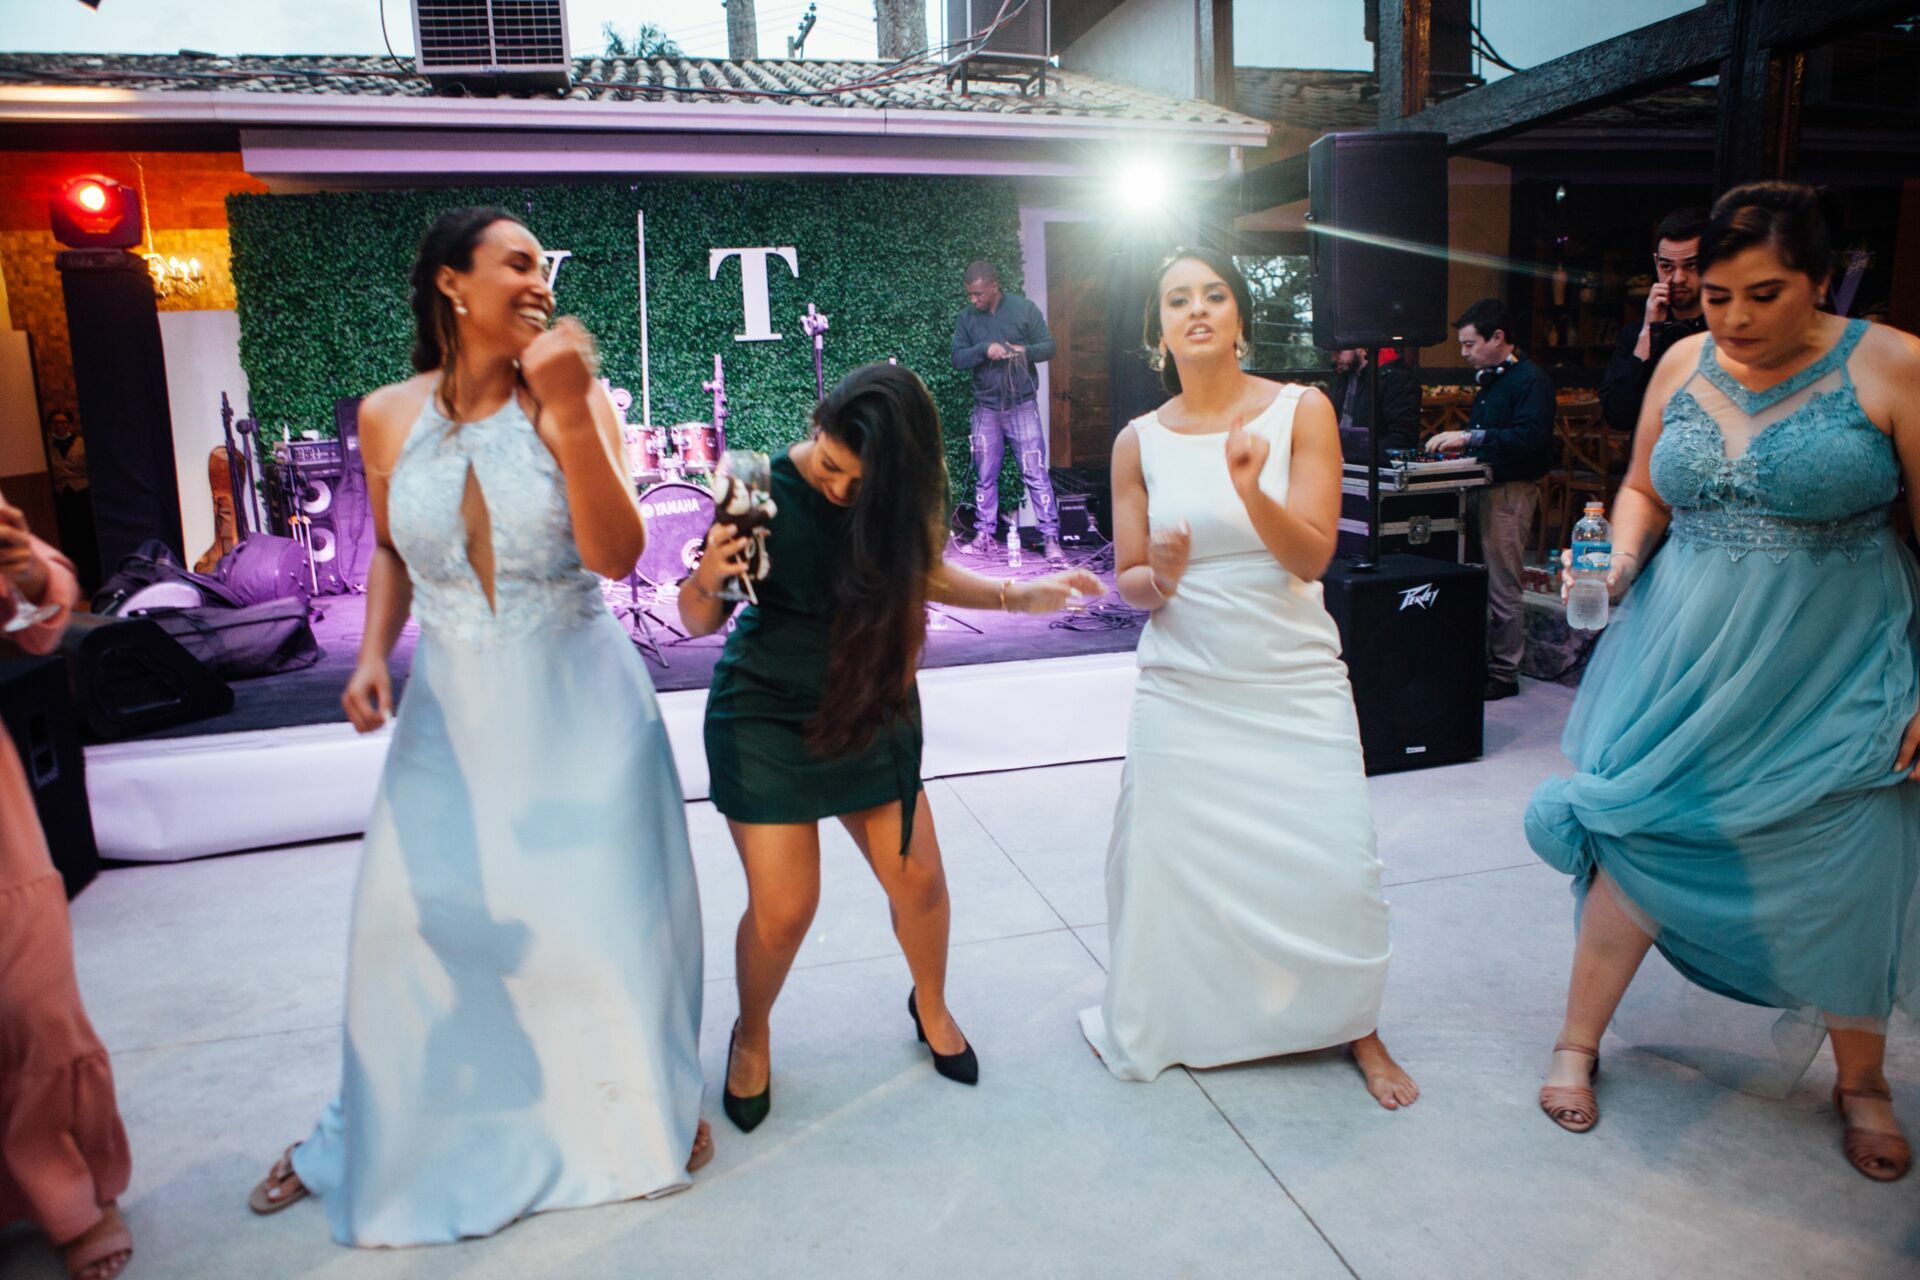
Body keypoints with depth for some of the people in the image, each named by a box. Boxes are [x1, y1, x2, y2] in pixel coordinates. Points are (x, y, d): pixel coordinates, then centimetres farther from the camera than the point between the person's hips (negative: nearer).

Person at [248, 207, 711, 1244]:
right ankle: (383, 1130, 39)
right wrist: (372, 655, -1)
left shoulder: (573, 398, -10)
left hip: (578, 694, -2)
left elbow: (616, 555, -20)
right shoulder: (388, 416, -2)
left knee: (608, 906, 6)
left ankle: (647, 1100, 35)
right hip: (452, 702, 3)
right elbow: (390, 548, 13)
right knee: (414, 910, 11)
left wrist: (570, 415, -28)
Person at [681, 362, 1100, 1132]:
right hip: (766, 717, -3)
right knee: (782, 909, -3)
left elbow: (919, 574, 11)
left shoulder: (899, 496, -9)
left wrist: (1017, 596, 1)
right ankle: (751, 1037, 29)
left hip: (871, 712, 4)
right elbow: (699, 622, -15)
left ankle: (931, 1005, 38)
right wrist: (709, 578, -37)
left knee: (918, 880, 7)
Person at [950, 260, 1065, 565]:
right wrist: (985, 349, -19)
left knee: (1036, 474, -6)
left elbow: (1049, 346, 0)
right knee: (985, 477, 8)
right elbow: (957, 358, -2)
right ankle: (984, 537, 17)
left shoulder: (1024, 308, -2)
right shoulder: (966, 317, 4)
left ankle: (1051, 539, -4)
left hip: (1022, 405, -3)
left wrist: (1026, 351, -20)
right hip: (985, 407, 3)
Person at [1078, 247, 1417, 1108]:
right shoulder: (1139, 442, 2)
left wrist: (1251, 490, -26)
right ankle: (1157, 1028, 30)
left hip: (1296, 686, -1)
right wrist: (1160, 577, -18)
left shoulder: (1301, 411, -2)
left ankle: (1353, 1026, 25)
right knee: (1170, 865, 3)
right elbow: (1127, 584, 5)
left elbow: (1312, 558, -9)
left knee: (1335, 869, -4)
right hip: (1184, 691, 1)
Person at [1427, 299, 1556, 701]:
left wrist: (1471, 437, -25)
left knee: (1502, 588, -4)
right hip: (1484, 487, 9)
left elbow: (1530, 438, -24)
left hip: (1510, 491, -9)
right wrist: (1459, 444, 9)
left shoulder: (1530, 379, -11)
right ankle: (1482, 662, 19)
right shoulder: (1489, 381, 19)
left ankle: (1504, 674, 5)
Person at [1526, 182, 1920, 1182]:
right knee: (1639, 831, 1)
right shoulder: (1684, 363, 5)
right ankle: (1577, 1043, 17)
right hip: (1687, 655, 3)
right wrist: (1619, 562, -5)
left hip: (1833, 671, -2)